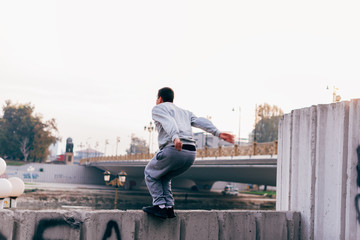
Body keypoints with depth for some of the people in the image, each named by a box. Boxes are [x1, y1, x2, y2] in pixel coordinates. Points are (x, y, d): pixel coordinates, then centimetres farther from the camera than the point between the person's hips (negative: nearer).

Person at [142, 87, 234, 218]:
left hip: (173, 150, -7)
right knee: (164, 177, 27)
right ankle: (169, 207, 17)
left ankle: (160, 206, 7)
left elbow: (168, 122, -10)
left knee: (150, 173, 17)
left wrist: (175, 137, -29)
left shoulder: (158, 108, 12)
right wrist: (218, 133, -2)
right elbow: (200, 122, 13)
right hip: (191, 153, 7)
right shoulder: (185, 112, 31)